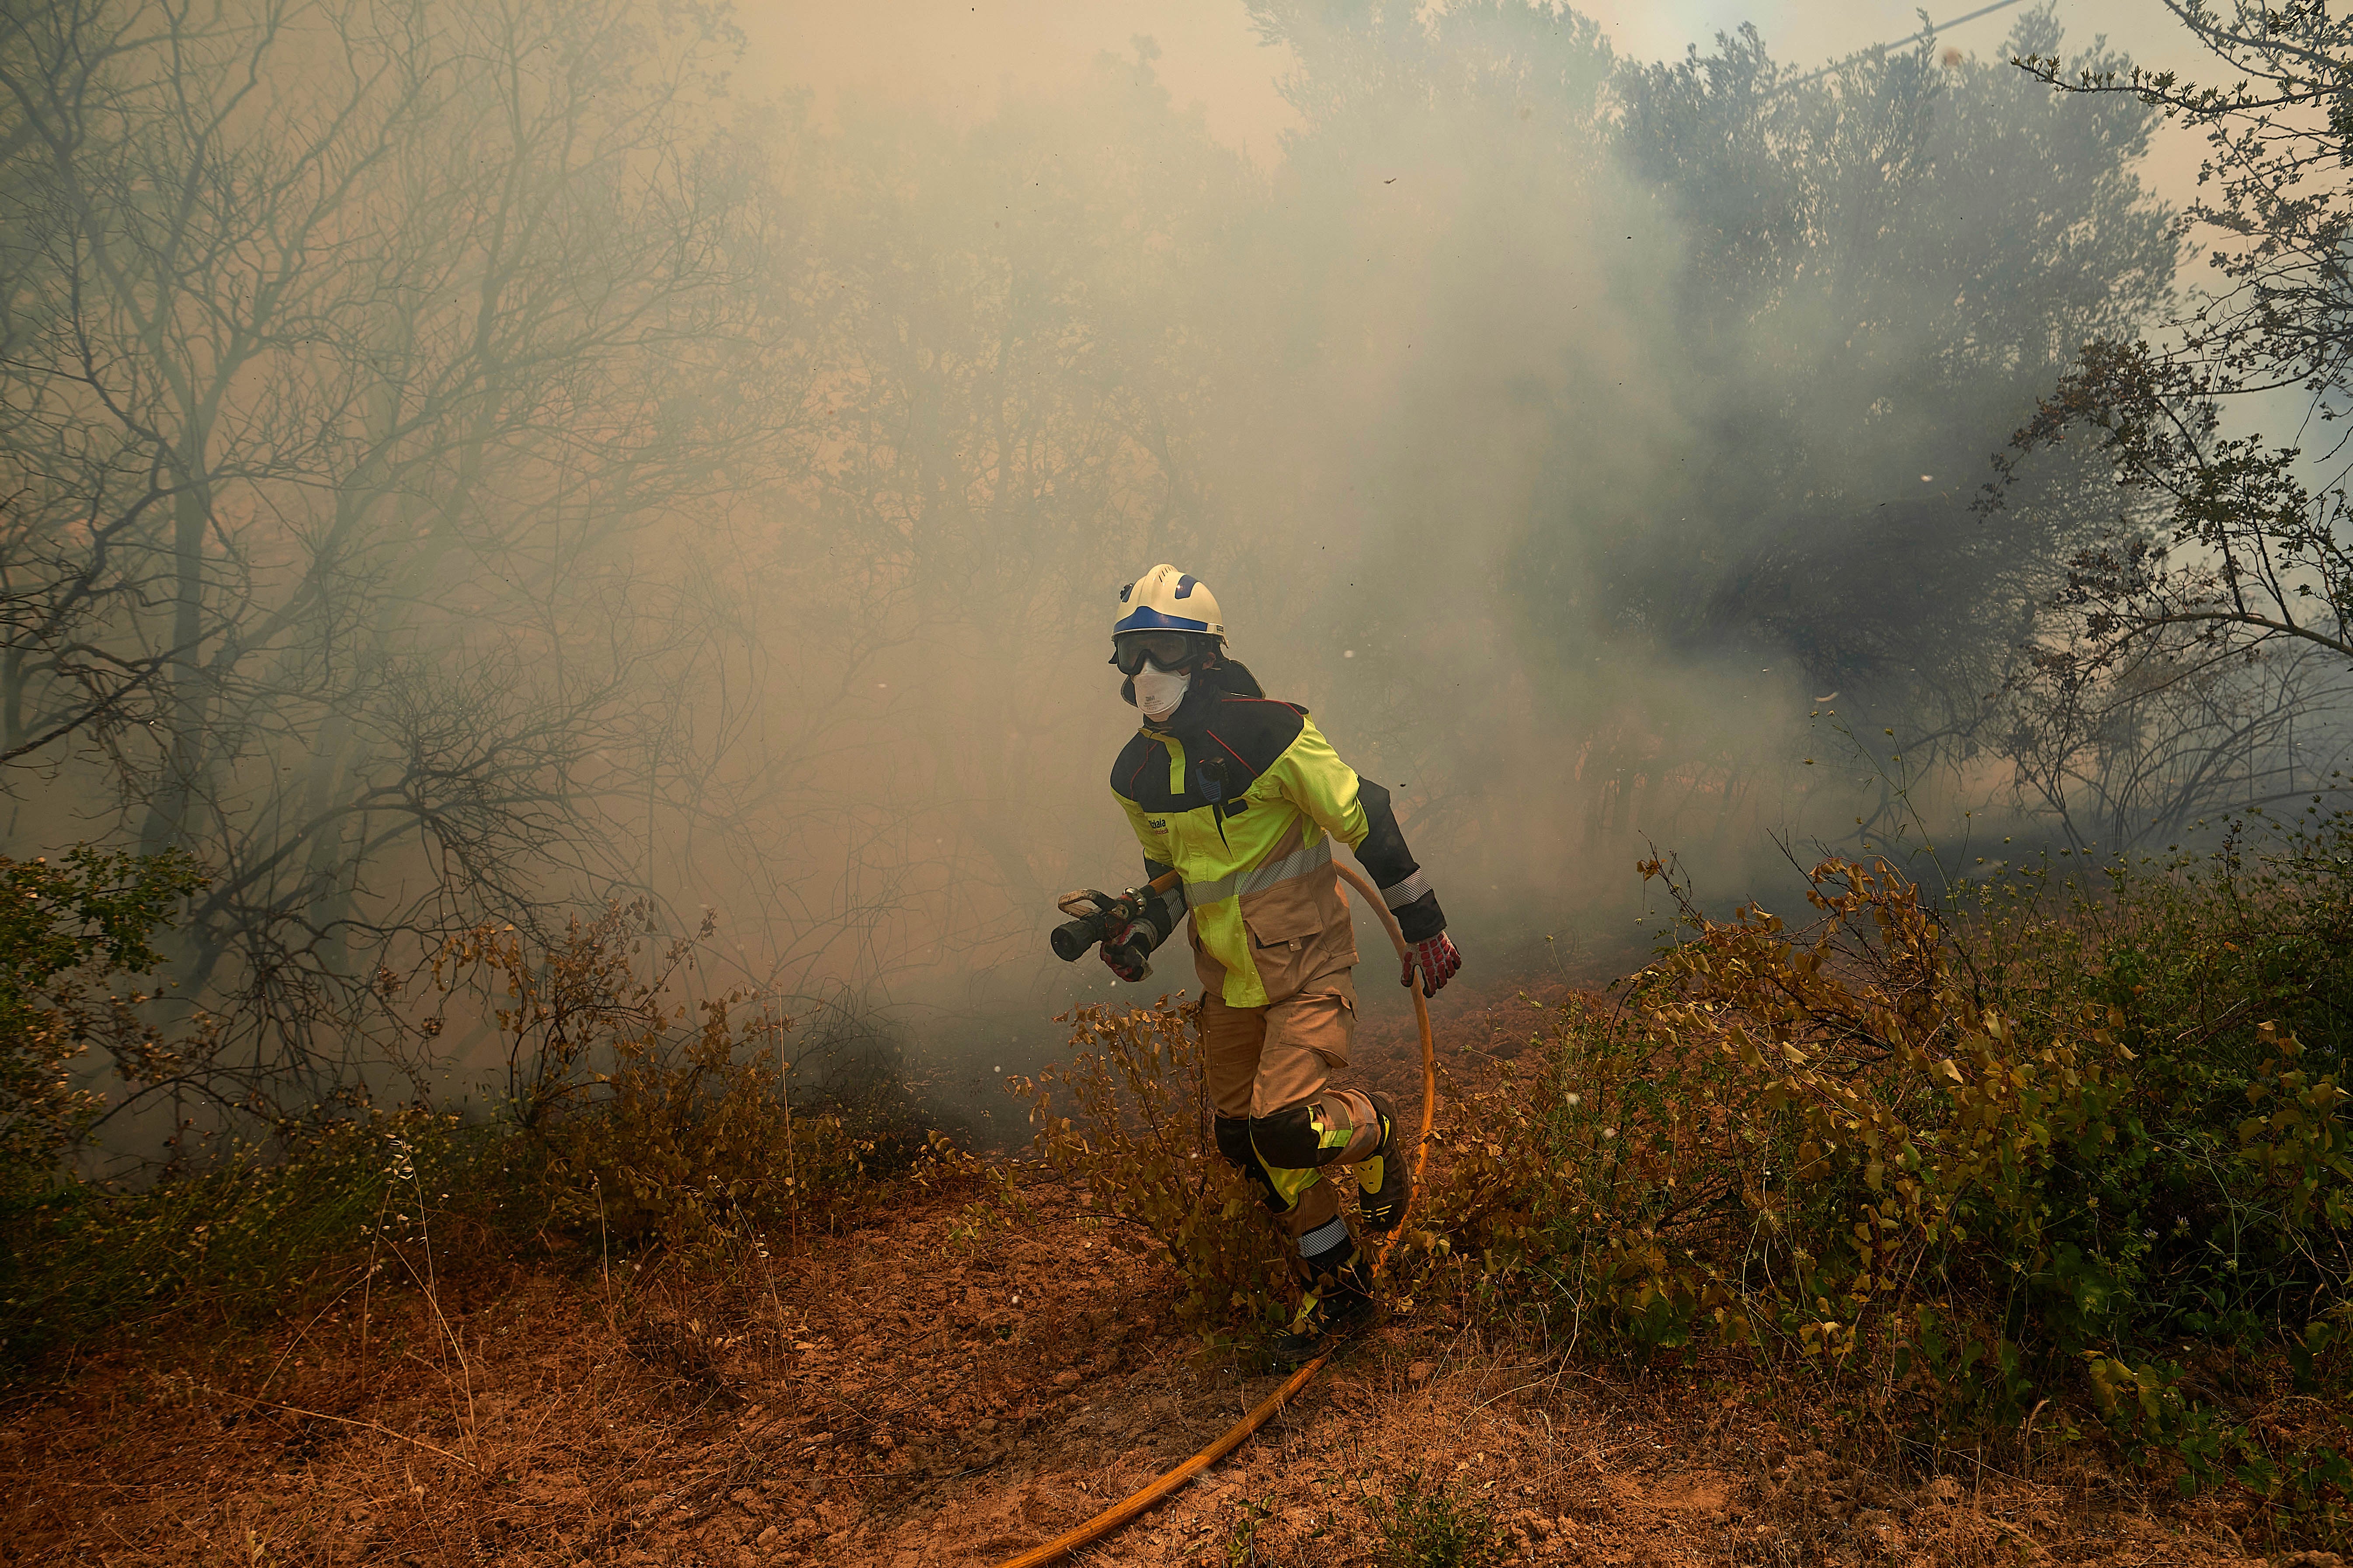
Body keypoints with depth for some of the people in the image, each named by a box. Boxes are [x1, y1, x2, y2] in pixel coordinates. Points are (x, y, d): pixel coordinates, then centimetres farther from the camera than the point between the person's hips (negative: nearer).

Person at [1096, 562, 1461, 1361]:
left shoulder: (1266, 733, -19)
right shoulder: (1136, 773, 2)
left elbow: (1366, 821, -13)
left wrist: (1424, 925, -9)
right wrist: (1139, 935, 0)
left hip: (1308, 966, -7)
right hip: (1229, 980, 7)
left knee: (1284, 1127, -20)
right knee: (1243, 1140, 10)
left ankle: (1374, 1130, 15)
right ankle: (1335, 1285, 28)